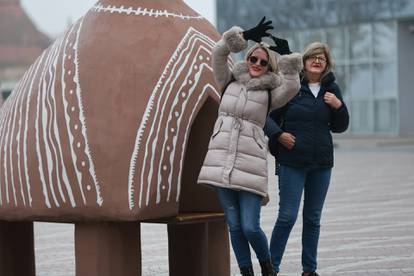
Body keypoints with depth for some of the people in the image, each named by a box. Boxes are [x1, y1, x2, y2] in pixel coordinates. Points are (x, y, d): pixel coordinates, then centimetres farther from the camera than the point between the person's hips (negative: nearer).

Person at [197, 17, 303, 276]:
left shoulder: (270, 93, 7)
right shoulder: (230, 82, 14)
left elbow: (293, 87, -13)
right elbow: (219, 53, 2)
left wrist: (287, 57, -7)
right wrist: (246, 36, -4)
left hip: (251, 164, -3)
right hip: (222, 161, 3)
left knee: (250, 227, -8)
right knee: (235, 226, 4)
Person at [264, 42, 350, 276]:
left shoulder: (332, 89, 8)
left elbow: (339, 127, 12)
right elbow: (268, 116, 1)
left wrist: (339, 106, -5)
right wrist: (278, 135, -14)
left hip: (322, 163, 4)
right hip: (292, 161, -4)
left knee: (313, 218, 10)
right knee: (288, 216, -6)